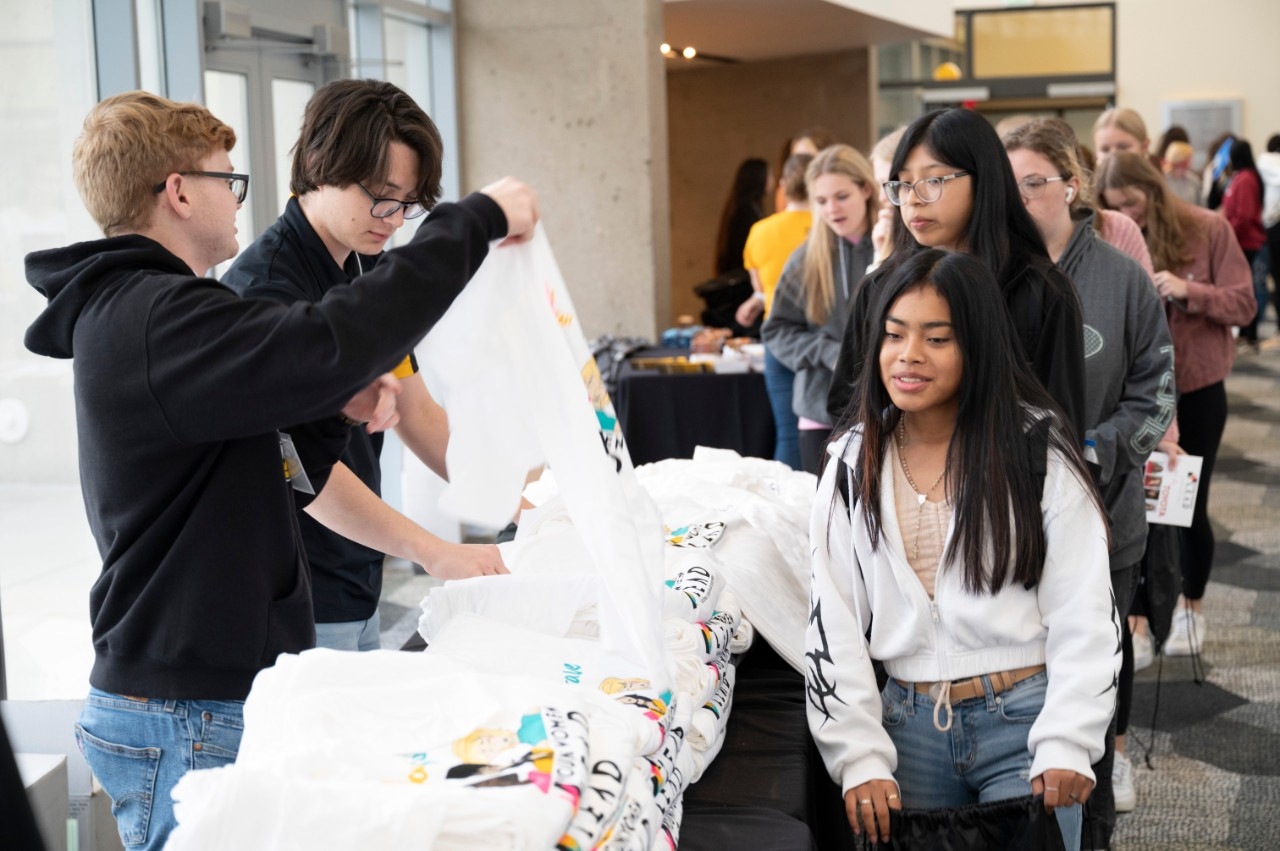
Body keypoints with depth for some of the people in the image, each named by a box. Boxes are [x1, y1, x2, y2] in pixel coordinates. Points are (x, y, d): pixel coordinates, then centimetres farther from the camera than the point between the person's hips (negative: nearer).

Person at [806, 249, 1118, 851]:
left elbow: (1083, 613, -8)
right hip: (908, 725, 3)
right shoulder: (853, 464, 3)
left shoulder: (1037, 450, -7)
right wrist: (859, 759, -7)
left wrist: (1067, 746, -15)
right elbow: (831, 623, 1)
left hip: (1025, 719, -3)